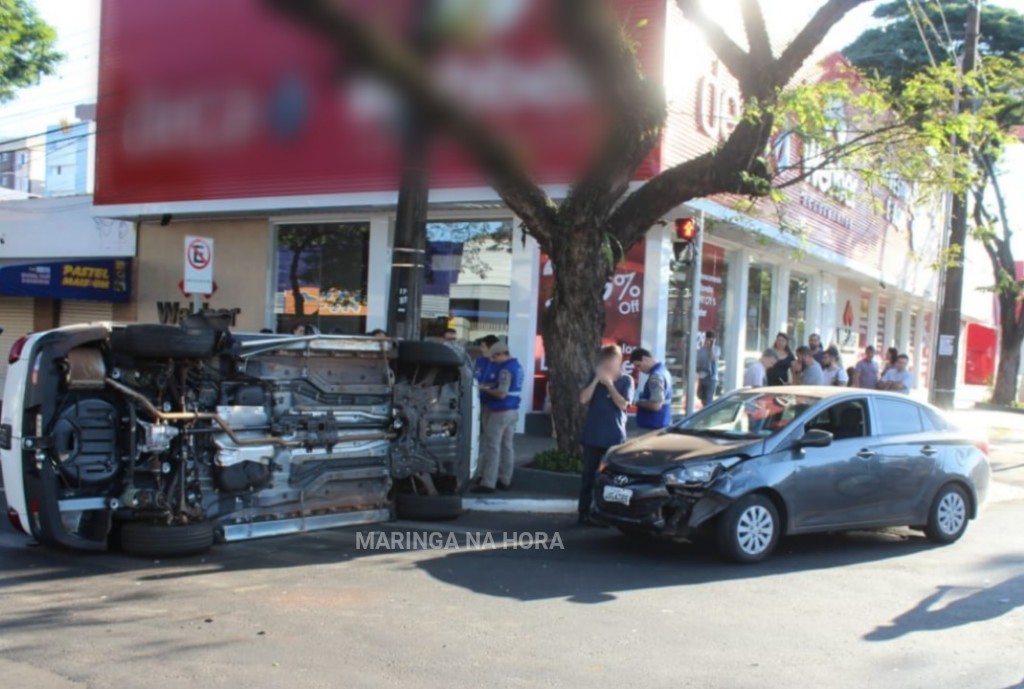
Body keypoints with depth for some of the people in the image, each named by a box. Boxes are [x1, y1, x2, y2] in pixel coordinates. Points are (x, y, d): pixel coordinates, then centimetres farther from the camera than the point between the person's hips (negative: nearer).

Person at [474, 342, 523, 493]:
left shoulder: (505, 369, -18)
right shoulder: (517, 366, 11)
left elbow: (501, 394, -23)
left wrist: (486, 389, -9)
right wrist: (491, 386, 9)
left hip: (500, 412, -10)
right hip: (513, 411, 10)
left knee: (492, 447, -6)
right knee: (507, 446, 13)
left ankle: (488, 483, -5)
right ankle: (505, 480, 18)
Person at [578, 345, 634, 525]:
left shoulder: (626, 380, 2)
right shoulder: (595, 377, 8)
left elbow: (623, 404, -11)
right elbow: (583, 399, -4)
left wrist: (609, 383, -14)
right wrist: (597, 379, -10)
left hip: (614, 436, -1)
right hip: (592, 435, 2)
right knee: (589, 473, 4)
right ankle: (584, 511, 9)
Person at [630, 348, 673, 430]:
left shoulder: (656, 376, -20)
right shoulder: (662, 370, 12)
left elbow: (656, 405, -26)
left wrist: (638, 402, -11)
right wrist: (642, 399, 11)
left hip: (654, 426, -10)